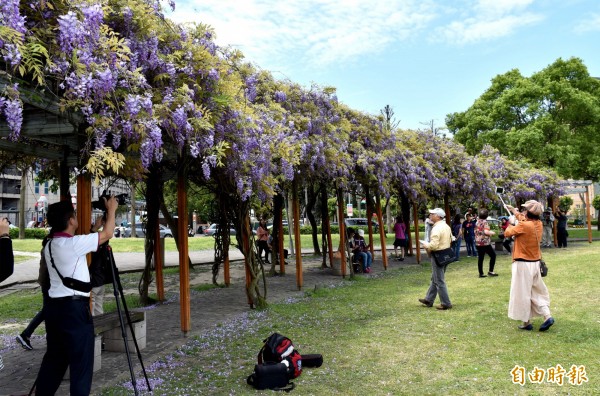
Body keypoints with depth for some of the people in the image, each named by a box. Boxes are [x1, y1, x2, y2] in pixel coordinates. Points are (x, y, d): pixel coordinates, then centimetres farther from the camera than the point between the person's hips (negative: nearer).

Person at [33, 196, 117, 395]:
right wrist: (111, 210, 6)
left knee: (54, 357, 19)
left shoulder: (50, 245, 10)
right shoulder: (73, 243, -15)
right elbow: (107, 234, -8)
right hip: (74, 308, -9)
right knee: (81, 361, 0)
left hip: (54, 306, 9)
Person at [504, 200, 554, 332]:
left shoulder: (523, 225, -21)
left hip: (523, 264, -7)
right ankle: (547, 316, 11)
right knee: (537, 291, 20)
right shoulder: (538, 224, 1)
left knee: (522, 293, 3)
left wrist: (512, 223, 10)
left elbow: (508, 233, -8)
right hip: (535, 263, 7)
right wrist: (514, 211, 33)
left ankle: (526, 322, 9)